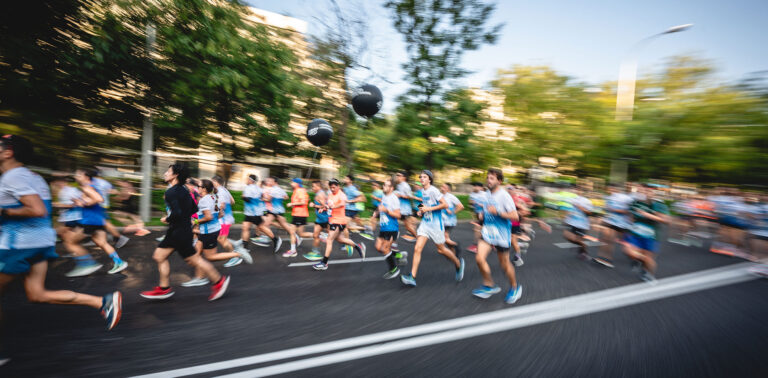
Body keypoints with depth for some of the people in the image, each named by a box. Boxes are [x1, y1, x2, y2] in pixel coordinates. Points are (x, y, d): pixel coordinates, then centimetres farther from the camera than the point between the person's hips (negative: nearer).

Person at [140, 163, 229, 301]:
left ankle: (219, 281, 12)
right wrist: (184, 217, 15)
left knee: (194, 260, 0)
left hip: (180, 232, -10)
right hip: (175, 231, 10)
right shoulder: (182, 190, 9)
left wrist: (166, 219, -11)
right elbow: (194, 208, 16)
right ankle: (164, 289, 25)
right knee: (159, 256, 15)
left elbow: (176, 213, -30)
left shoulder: (171, 192, -19)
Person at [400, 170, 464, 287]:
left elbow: (445, 204, -17)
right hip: (425, 223, 6)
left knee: (441, 249, 8)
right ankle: (412, 277, -5)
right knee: (417, 248, -6)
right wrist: (421, 211, 7)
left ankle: (458, 264, 36)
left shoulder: (433, 190, -12)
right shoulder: (423, 192, 10)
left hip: (436, 225, -6)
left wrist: (429, 209, -20)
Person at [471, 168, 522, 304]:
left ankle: (515, 287, 35)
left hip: (501, 233, -5)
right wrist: (482, 214, 3)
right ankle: (489, 285, 12)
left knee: (504, 264, 8)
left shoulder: (504, 196, -15)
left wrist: (497, 212, -28)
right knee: (479, 258, -9)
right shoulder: (487, 194, 6)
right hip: (487, 231, 5)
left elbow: (515, 216, -18)